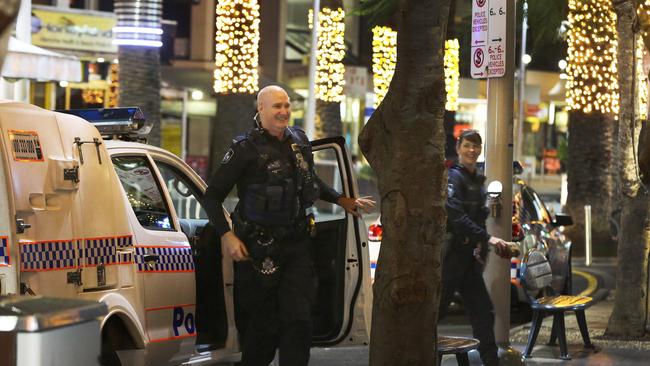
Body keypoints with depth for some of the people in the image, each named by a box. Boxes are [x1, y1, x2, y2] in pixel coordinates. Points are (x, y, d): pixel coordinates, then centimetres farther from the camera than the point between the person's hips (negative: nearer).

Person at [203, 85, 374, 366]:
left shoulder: (299, 141, 8)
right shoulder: (246, 149, -10)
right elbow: (212, 195, -8)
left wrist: (342, 200, 26)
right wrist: (226, 236, -17)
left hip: (296, 245, 5)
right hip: (259, 249, -5)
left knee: (299, 319, -4)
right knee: (262, 324, 1)